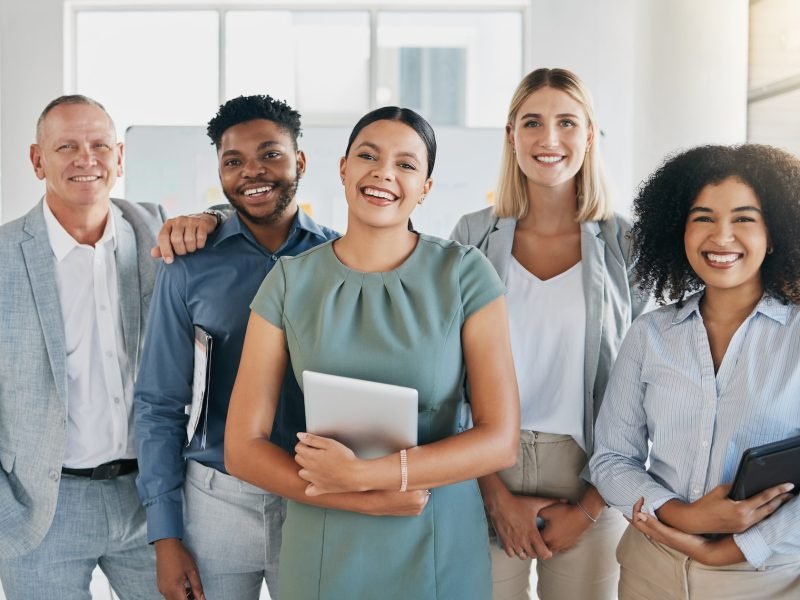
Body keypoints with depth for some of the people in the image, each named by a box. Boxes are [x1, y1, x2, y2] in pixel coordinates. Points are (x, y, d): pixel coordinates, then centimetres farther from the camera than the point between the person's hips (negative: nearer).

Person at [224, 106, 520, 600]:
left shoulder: (465, 274, -7)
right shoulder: (291, 282, -3)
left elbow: (500, 439, -10)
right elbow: (243, 448, -5)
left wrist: (362, 474, -19)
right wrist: (367, 501, -17)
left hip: (441, 553, 0)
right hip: (324, 552, 1)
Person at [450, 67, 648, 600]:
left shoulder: (624, 244, -1)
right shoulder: (474, 236, 1)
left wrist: (589, 508, -6)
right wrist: (497, 494, -7)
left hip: (589, 479, 0)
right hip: (485, 474, 0)